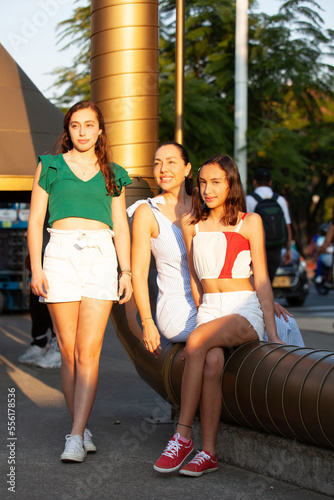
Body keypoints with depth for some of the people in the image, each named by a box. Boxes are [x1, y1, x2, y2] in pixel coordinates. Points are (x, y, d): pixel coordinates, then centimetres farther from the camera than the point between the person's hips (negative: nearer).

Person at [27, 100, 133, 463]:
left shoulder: (112, 175, 17)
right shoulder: (50, 166, 12)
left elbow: (121, 227, 17)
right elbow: (35, 221, 8)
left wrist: (126, 272, 8)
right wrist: (36, 268, -2)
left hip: (101, 256, 0)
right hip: (60, 254, 0)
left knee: (88, 352, -10)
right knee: (68, 351, 0)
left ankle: (76, 437, -13)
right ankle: (82, 429, 11)